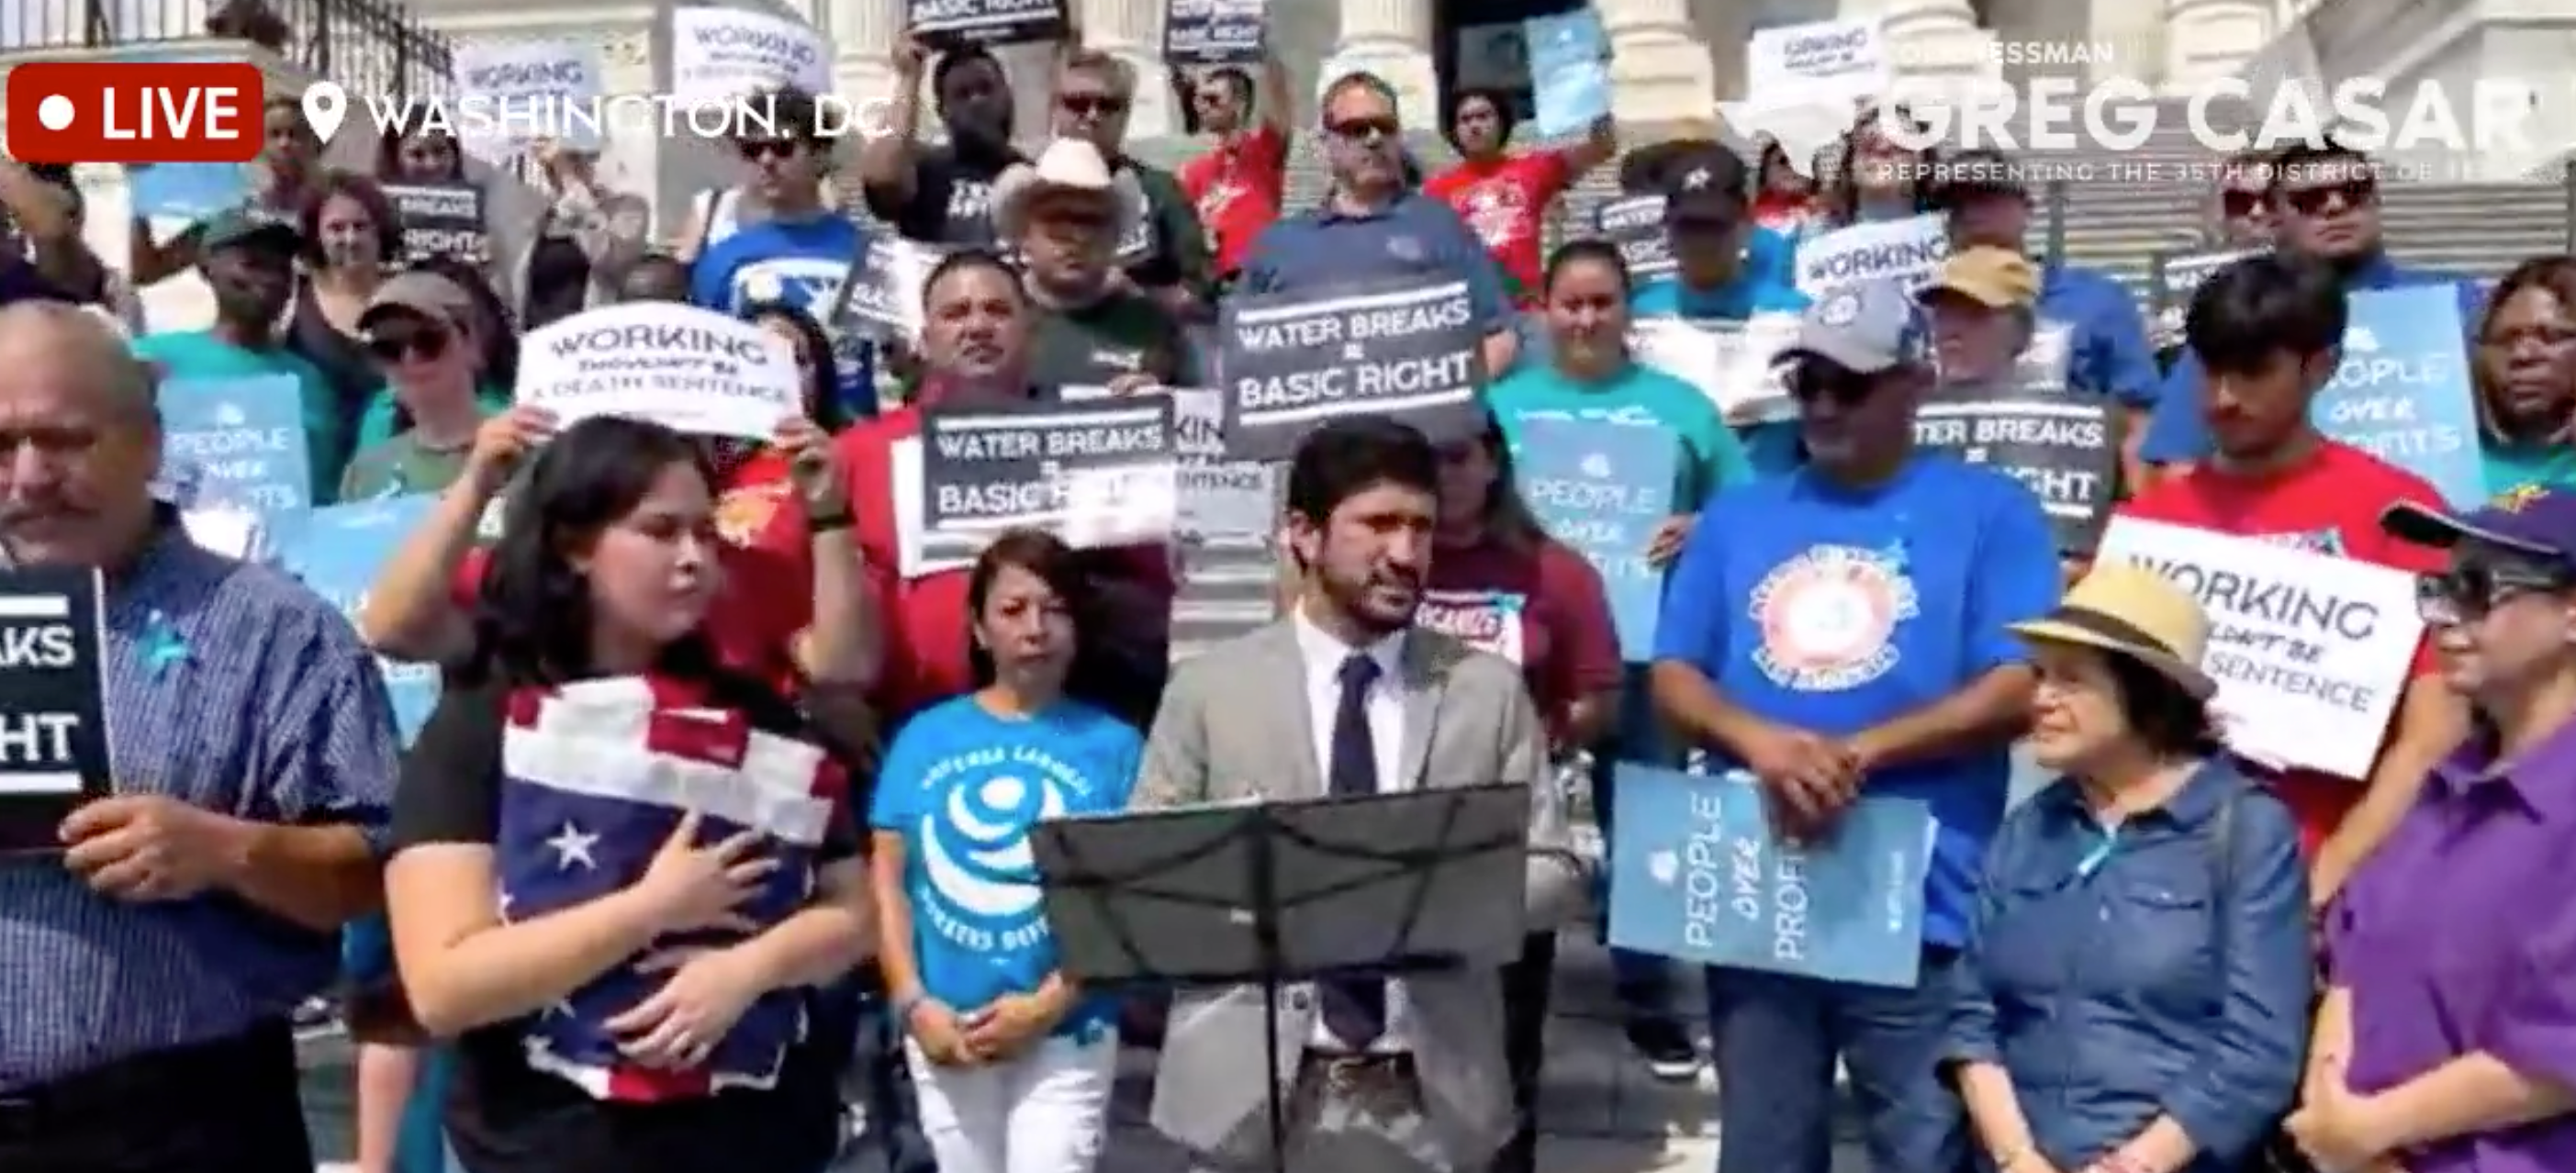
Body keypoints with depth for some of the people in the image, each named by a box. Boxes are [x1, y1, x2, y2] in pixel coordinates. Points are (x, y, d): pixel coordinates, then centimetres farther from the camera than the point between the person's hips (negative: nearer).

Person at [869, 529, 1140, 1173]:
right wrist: (912, 1003, -7)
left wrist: (1050, 1003, -14)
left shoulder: (1114, 745, -2)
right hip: (945, 1032, 3)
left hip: (1066, 1032, -2)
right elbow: (887, 879, 3)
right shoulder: (924, 737, 4)